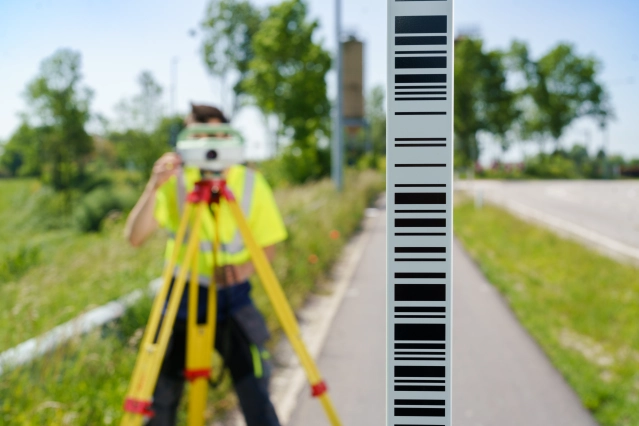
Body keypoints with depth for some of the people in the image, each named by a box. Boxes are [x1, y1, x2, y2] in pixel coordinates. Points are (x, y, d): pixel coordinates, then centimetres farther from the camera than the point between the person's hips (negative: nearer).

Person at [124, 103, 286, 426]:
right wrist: (153, 188, -32)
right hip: (183, 295, 1)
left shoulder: (250, 183, -5)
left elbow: (269, 245, 2)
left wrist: (247, 266, -18)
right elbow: (134, 237, -19)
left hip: (234, 297, 0)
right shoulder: (175, 183, -7)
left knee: (255, 395, -6)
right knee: (163, 394, 3)